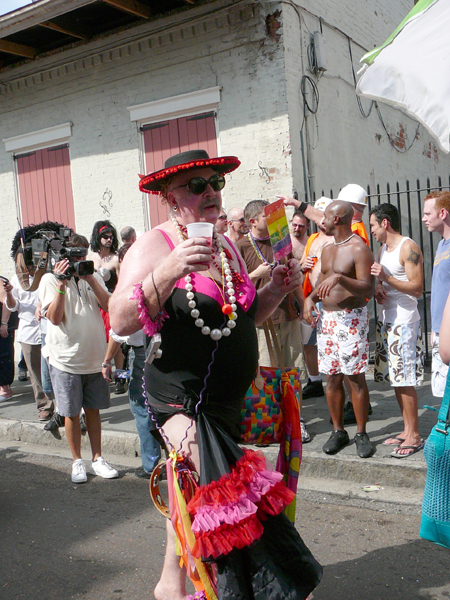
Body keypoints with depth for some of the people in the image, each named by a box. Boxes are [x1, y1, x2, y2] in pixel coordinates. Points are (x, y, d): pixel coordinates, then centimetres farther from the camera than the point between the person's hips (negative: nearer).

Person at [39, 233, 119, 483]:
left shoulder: (93, 277, 9)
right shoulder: (50, 279, -3)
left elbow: (109, 306, -5)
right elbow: (55, 317, -13)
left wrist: (90, 279, -12)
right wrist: (62, 284, -21)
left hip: (94, 357, 3)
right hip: (66, 358, -3)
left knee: (93, 410, 12)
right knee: (72, 413, 6)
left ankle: (98, 459, 22)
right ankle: (78, 461, 21)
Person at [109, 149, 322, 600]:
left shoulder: (226, 247, 13)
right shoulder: (153, 247, -10)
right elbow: (120, 322, -21)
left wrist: (276, 291, 2)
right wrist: (169, 271, -33)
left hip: (229, 400, 7)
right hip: (183, 399, -7)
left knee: (194, 491, 16)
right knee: (233, 496, -16)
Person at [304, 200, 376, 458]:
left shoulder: (359, 249, -11)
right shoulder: (327, 249, 14)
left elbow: (369, 289, -18)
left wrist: (339, 278, -30)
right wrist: (311, 297, 1)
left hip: (352, 318, -7)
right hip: (327, 318, 7)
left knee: (356, 378, -3)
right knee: (332, 377, 9)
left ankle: (361, 434, 10)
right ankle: (338, 431, 20)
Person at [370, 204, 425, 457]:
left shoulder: (409, 248, -11)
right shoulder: (383, 249, 16)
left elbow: (417, 288, -17)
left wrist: (387, 278, -25)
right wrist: (378, 289, 1)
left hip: (404, 320, -9)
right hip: (386, 318, 9)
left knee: (405, 380, -6)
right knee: (396, 379, 11)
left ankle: (414, 437, 2)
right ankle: (407, 431, 20)